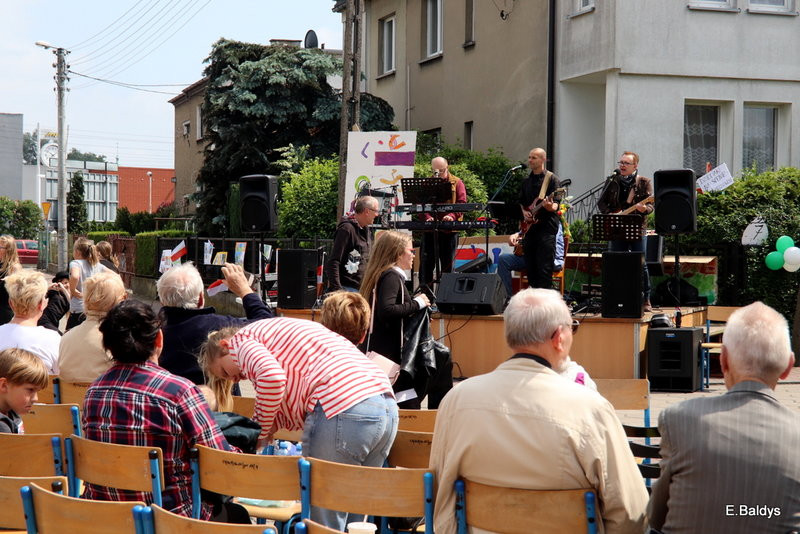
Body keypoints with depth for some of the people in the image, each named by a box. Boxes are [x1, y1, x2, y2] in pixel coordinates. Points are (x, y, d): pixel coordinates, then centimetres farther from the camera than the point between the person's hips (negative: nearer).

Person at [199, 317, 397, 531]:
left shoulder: (241, 340, 8)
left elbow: (271, 376, -15)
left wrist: (261, 431, -3)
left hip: (341, 408, -9)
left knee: (322, 523, 0)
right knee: (353, 522, 18)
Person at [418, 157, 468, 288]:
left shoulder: (456, 183, 6)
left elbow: (462, 203, -4)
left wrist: (452, 216, -22)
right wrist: (428, 217, -16)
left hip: (450, 229, -1)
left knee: (448, 263, 2)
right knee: (426, 261, -1)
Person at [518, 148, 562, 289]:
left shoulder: (552, 179, -1)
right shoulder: (526, 181, 18)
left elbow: (556, 204, -8)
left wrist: (551, 207, -29)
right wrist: (524, 212, 5)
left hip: (546, 226, -6)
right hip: (529, 228, 6)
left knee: (544, 268, -11)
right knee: (530, 267, 8)